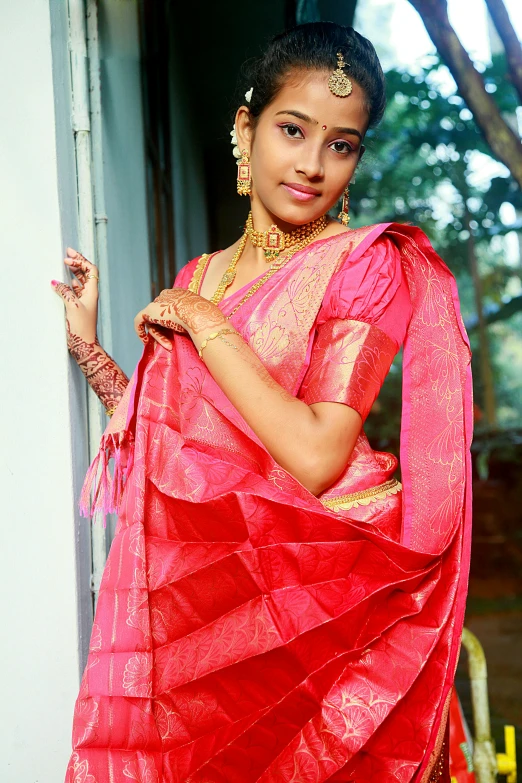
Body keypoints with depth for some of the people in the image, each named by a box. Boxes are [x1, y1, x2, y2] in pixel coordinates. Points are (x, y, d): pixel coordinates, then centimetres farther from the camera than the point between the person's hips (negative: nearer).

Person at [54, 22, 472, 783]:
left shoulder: (369, 264, -8)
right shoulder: (198, 277, 11)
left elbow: (316, 458, -19)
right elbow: (164, 435, 12)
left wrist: (206, 325, -13)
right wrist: (87, 345, 8)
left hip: (316, 589, -5)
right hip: (205, 590, 5)